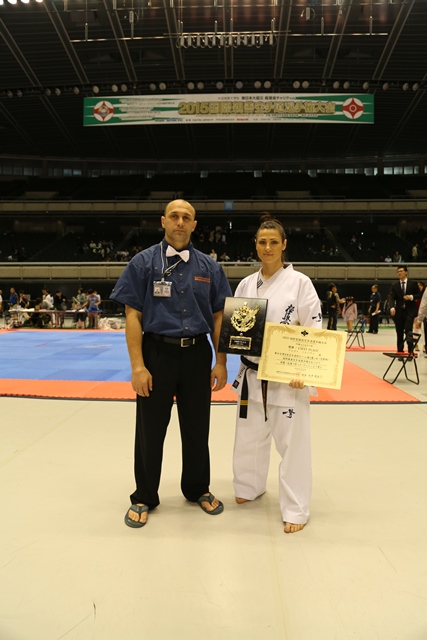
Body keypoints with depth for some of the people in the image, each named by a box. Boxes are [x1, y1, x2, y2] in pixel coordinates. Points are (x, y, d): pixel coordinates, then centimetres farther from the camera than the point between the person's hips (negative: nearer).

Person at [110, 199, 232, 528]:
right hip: (157, 353, -2)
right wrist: (138, 366, -12)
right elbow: (133, 316, -6)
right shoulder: (143, 262, -3)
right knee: (150, 431, 10)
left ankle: (197, 489, 39)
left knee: (197, 429, 16)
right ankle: (144, 498, 31)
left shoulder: (209, 266, 4)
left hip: (197, 355, 2)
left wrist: (221, 362, 1)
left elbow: (218, 317, 6)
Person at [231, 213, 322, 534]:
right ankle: (251, 487, 42)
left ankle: (295, 509, 22)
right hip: (252, 374, 5)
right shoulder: (246, 284, 6)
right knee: (249, 436, 18)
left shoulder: (300, 282, -8)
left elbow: (315, 331, -9)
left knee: (292, 442, 4)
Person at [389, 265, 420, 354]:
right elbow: (392, 298, -2)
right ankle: (400, 352, 12)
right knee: (399, 333, 5)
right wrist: (392, 307, -20)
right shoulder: (394, 285, 8)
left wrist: (412, 297, -15)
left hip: (410, 311, -2)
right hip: (399, 311, 3)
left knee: (408, 331, -12)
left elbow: (419, 295, 6)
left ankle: (410, 351, -4)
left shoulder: (413, 283, 4)